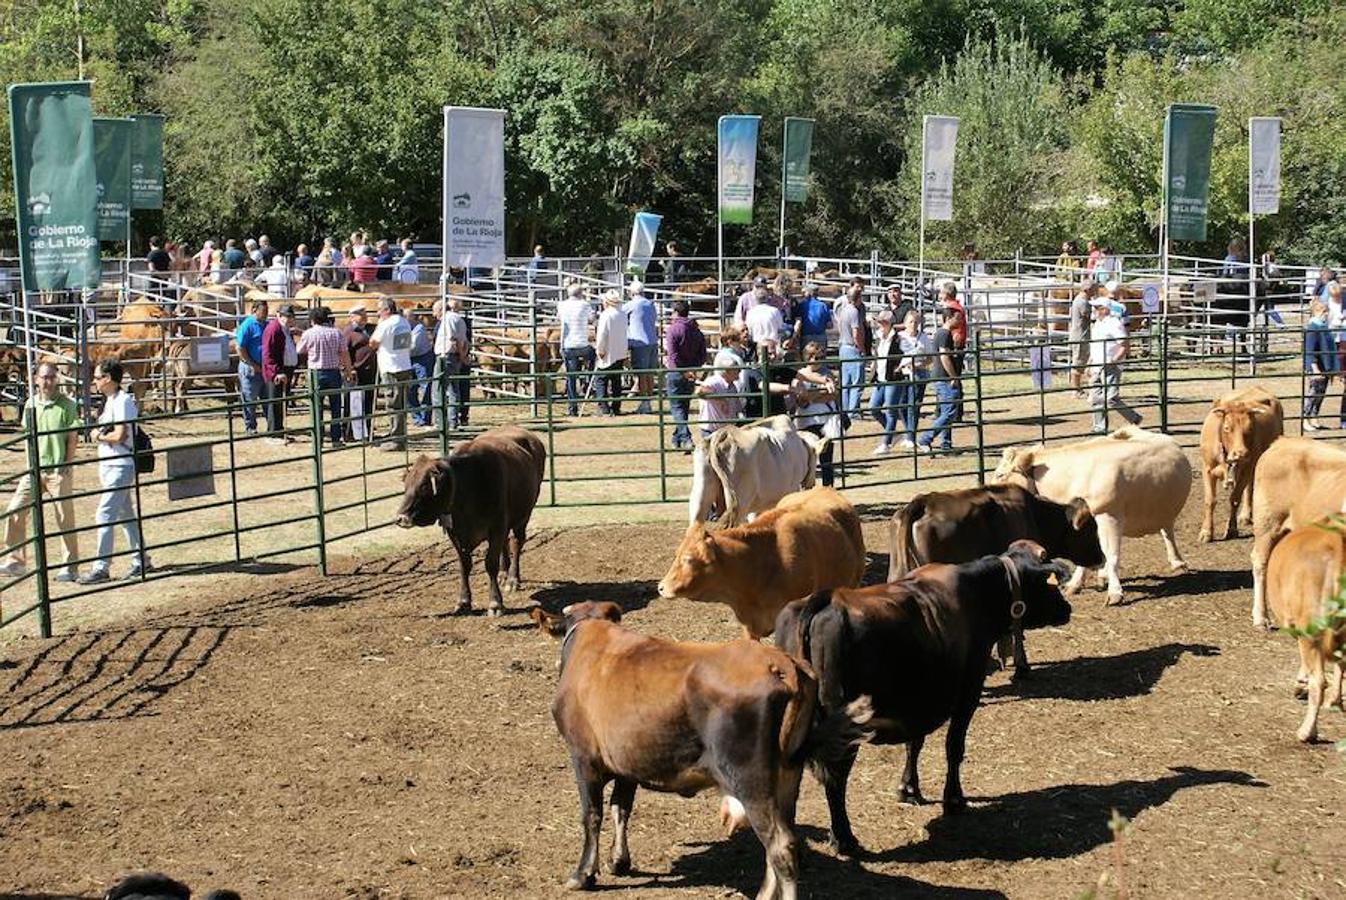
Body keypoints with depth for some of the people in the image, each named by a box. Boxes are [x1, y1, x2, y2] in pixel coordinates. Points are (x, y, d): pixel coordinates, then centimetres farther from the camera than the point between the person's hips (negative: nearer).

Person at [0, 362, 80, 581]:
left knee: (65, 519, 1)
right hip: (34, 470, 5)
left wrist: (66, 466, -9)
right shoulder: (31, 404, 8)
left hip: (58, 470, -4)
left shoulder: (66, 404, -5)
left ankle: (69, 566, 10)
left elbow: (72, 438, -4)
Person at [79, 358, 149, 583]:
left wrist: (99, 436, -7)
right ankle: (140, 560, 23)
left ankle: (101, 568, -7)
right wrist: (102, 469, 14)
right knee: (125, 514, 15)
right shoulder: (109, 401, 14)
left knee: (104, 515, -10)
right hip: (109, 466, 10)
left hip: (120, 466, -10)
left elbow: (119, 436, -24)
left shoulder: (123, 401, -16)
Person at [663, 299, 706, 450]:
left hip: (676, 373, -6)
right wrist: (693, 367, 2)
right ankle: (677, 438, 25)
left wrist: (683, 372, -17)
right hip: (691, 374, 6)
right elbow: (703, 355, 5)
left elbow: (673, 355, -19)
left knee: (676, 407, -3)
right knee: (685, 406, 16)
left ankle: (685, 438, -18)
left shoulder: (672, 329, -11)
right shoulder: (696, 330, 8)